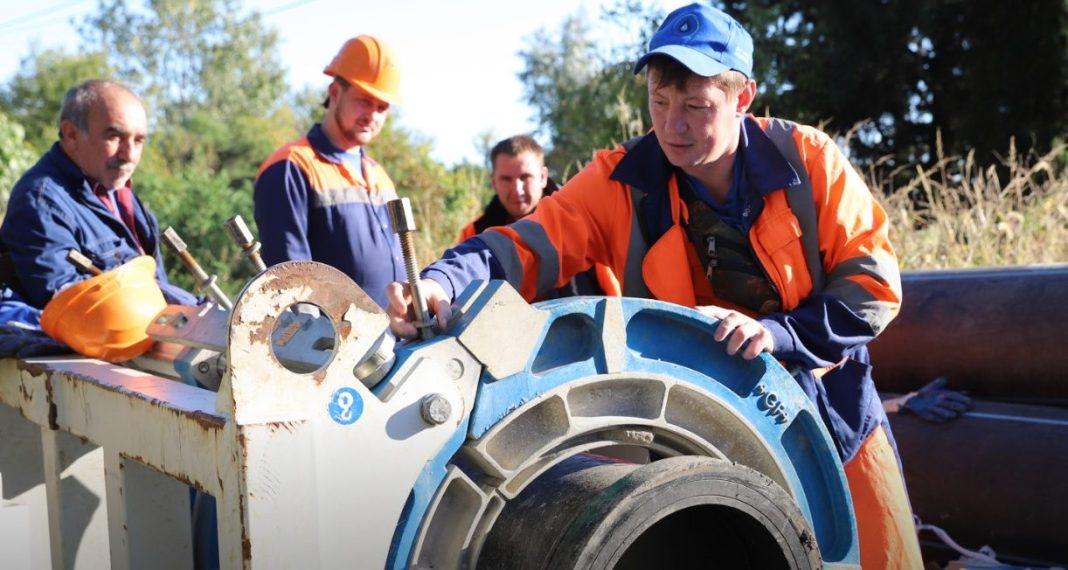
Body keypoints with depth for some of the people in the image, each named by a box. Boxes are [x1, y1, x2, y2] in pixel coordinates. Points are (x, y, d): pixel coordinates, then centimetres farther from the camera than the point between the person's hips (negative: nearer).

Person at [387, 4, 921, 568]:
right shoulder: (622, 182, -12)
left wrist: (780, 332, -26)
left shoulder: (807, 160, -12)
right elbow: (526, 246, -21)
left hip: (831, 410, 1)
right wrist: (444, 282, -41)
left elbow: (874, 281, -11)